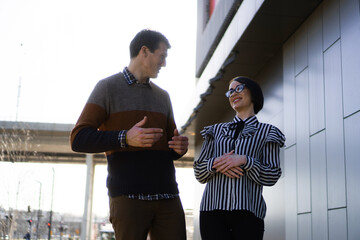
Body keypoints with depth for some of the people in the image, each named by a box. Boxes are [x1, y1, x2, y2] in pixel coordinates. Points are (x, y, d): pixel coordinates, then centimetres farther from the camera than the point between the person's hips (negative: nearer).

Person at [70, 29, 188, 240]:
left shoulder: (162, 96, 22)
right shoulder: (108, 87, 5)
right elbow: (79, 139, -5)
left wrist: (180, 147, 1)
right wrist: (125, 138, -20)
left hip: (168, 197, 5)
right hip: (128, 197, -5)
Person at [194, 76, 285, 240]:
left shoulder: (267, 132, 11)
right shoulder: (216, 131, 20)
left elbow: (271, 177, 2)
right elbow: (199, 173, 14)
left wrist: (244, 160, -14)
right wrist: (215, 164, -8)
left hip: (247, 212, -2)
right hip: (213, 208, 2)